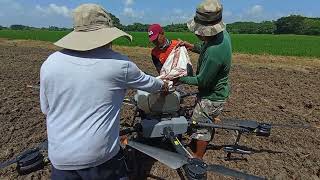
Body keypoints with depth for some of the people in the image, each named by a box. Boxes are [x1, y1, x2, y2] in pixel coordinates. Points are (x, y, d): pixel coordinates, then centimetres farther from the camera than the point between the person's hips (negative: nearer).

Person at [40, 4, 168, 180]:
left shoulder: (49, 63, -7)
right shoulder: (119, 63, -15)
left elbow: (46, 109, 5)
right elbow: (146, 82, 3)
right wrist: (163, 85, 24)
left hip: (60, 157, 3)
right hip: (101, 155, -2)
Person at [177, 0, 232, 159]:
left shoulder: (214, 53, -37)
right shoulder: (222, 33, -8)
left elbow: (201, 81, -25)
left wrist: (180, 79, -15)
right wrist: (191, 46, -3)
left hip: (211, 96, -9)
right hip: (217, 89, 10)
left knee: (200, 126, 9)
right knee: (207, 121, 29)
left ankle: (198, 158, 32)